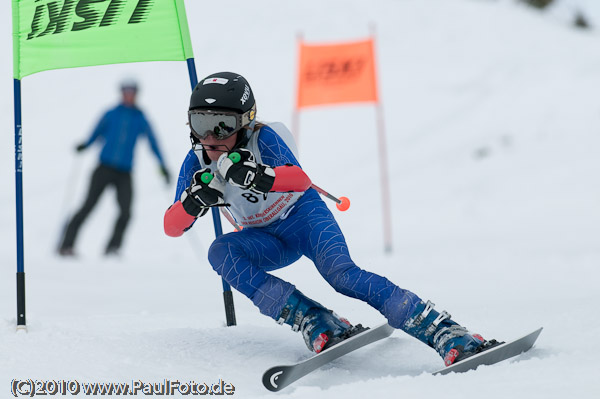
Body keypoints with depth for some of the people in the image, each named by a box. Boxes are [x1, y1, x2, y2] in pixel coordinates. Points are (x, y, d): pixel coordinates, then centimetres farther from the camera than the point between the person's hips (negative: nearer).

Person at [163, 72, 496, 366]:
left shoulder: (264, 137, -23)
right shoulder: (197, 163, -11)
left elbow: (301, 179, -39)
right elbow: (172, 227, -15)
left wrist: (262, 177, -59)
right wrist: (194, 201, -37)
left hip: (303, 213, -5)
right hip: (267, 239, 5)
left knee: (340, 273, -32)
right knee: (220, 253, -27)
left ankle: (450, 336, -37)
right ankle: (316, 326, -35)